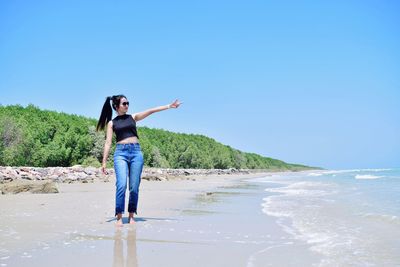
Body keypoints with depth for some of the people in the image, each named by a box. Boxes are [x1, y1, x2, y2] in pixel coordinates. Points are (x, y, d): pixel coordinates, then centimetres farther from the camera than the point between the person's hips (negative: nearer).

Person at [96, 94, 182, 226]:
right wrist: (104, 162, 0)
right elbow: (108, 142, 6)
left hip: (136, 152, 2)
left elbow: (151, 111, 9)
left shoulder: (133, 117, 15)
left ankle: (131, 215, 11)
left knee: (134, 187, 0)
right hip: (120, 152, -2)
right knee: (121, 185, -15)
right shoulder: (112, 123, 11)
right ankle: (119, 217, -9)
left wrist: (169, 106, 3)